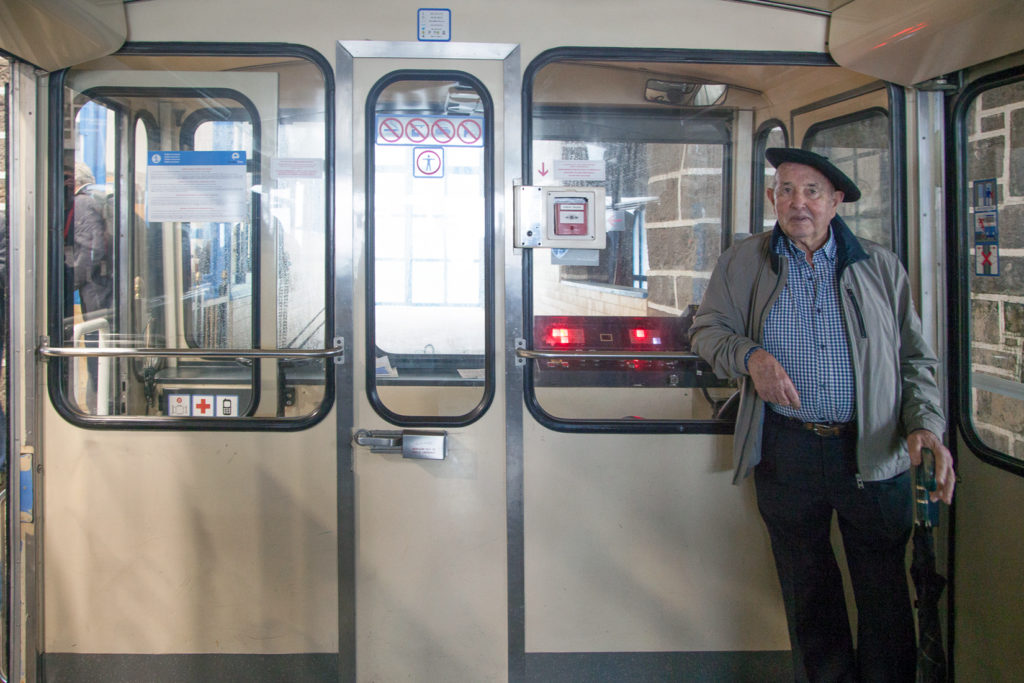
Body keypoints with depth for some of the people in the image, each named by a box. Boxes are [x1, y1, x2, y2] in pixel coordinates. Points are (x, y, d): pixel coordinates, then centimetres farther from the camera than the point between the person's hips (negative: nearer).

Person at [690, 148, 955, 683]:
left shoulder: (880, 267, 5)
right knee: (807, 592, 14)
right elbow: (707, 329, 7)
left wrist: (926, 425, -10)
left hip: (874, 452, 0)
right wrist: (749, 355, -14)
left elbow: (914, 358, 6)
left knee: (885, 593, 6)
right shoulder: (743, 263, 5)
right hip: (786, 451, 0)